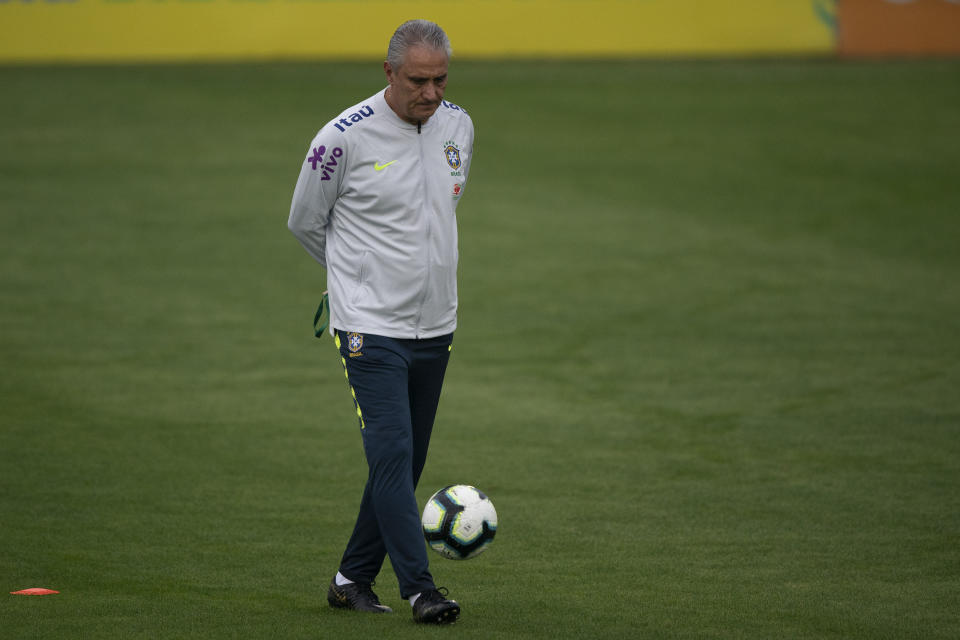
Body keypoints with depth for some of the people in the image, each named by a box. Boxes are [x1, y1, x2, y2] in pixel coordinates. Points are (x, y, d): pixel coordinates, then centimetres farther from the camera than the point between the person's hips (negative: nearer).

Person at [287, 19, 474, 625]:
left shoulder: (458, 126, 4)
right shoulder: (345, 138, -13)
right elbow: (305, 222, 2)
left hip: (436, 325, 6)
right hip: (372, 325, -6)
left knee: (405, 461, 9)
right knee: (393, 453, -15)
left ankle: (354, 579, 20)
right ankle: (419, 587, -15)